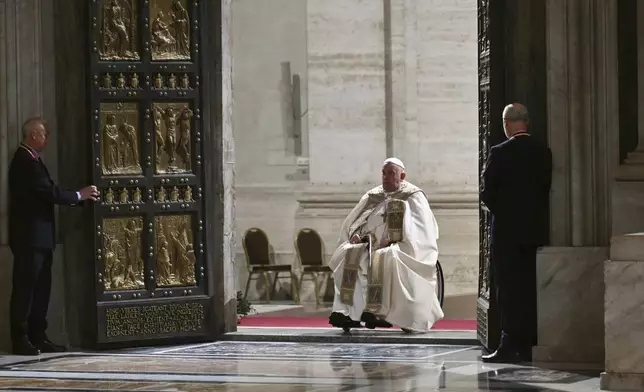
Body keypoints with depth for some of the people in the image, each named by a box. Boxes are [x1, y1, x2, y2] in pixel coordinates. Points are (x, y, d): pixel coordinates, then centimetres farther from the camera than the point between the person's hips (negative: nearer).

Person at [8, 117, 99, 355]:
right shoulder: (26, 161, -16)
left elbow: (46, 192, 16)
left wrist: (78, 197, 7)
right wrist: (79, 195, -8)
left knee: (40, 290, 11)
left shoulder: (29, 160, 16)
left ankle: (37, 338, 14)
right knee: (25, 289, -6)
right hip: (29, 237, -10)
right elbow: (49, 193, -20)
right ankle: (21, 340, -4)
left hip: (39, 237, 10)